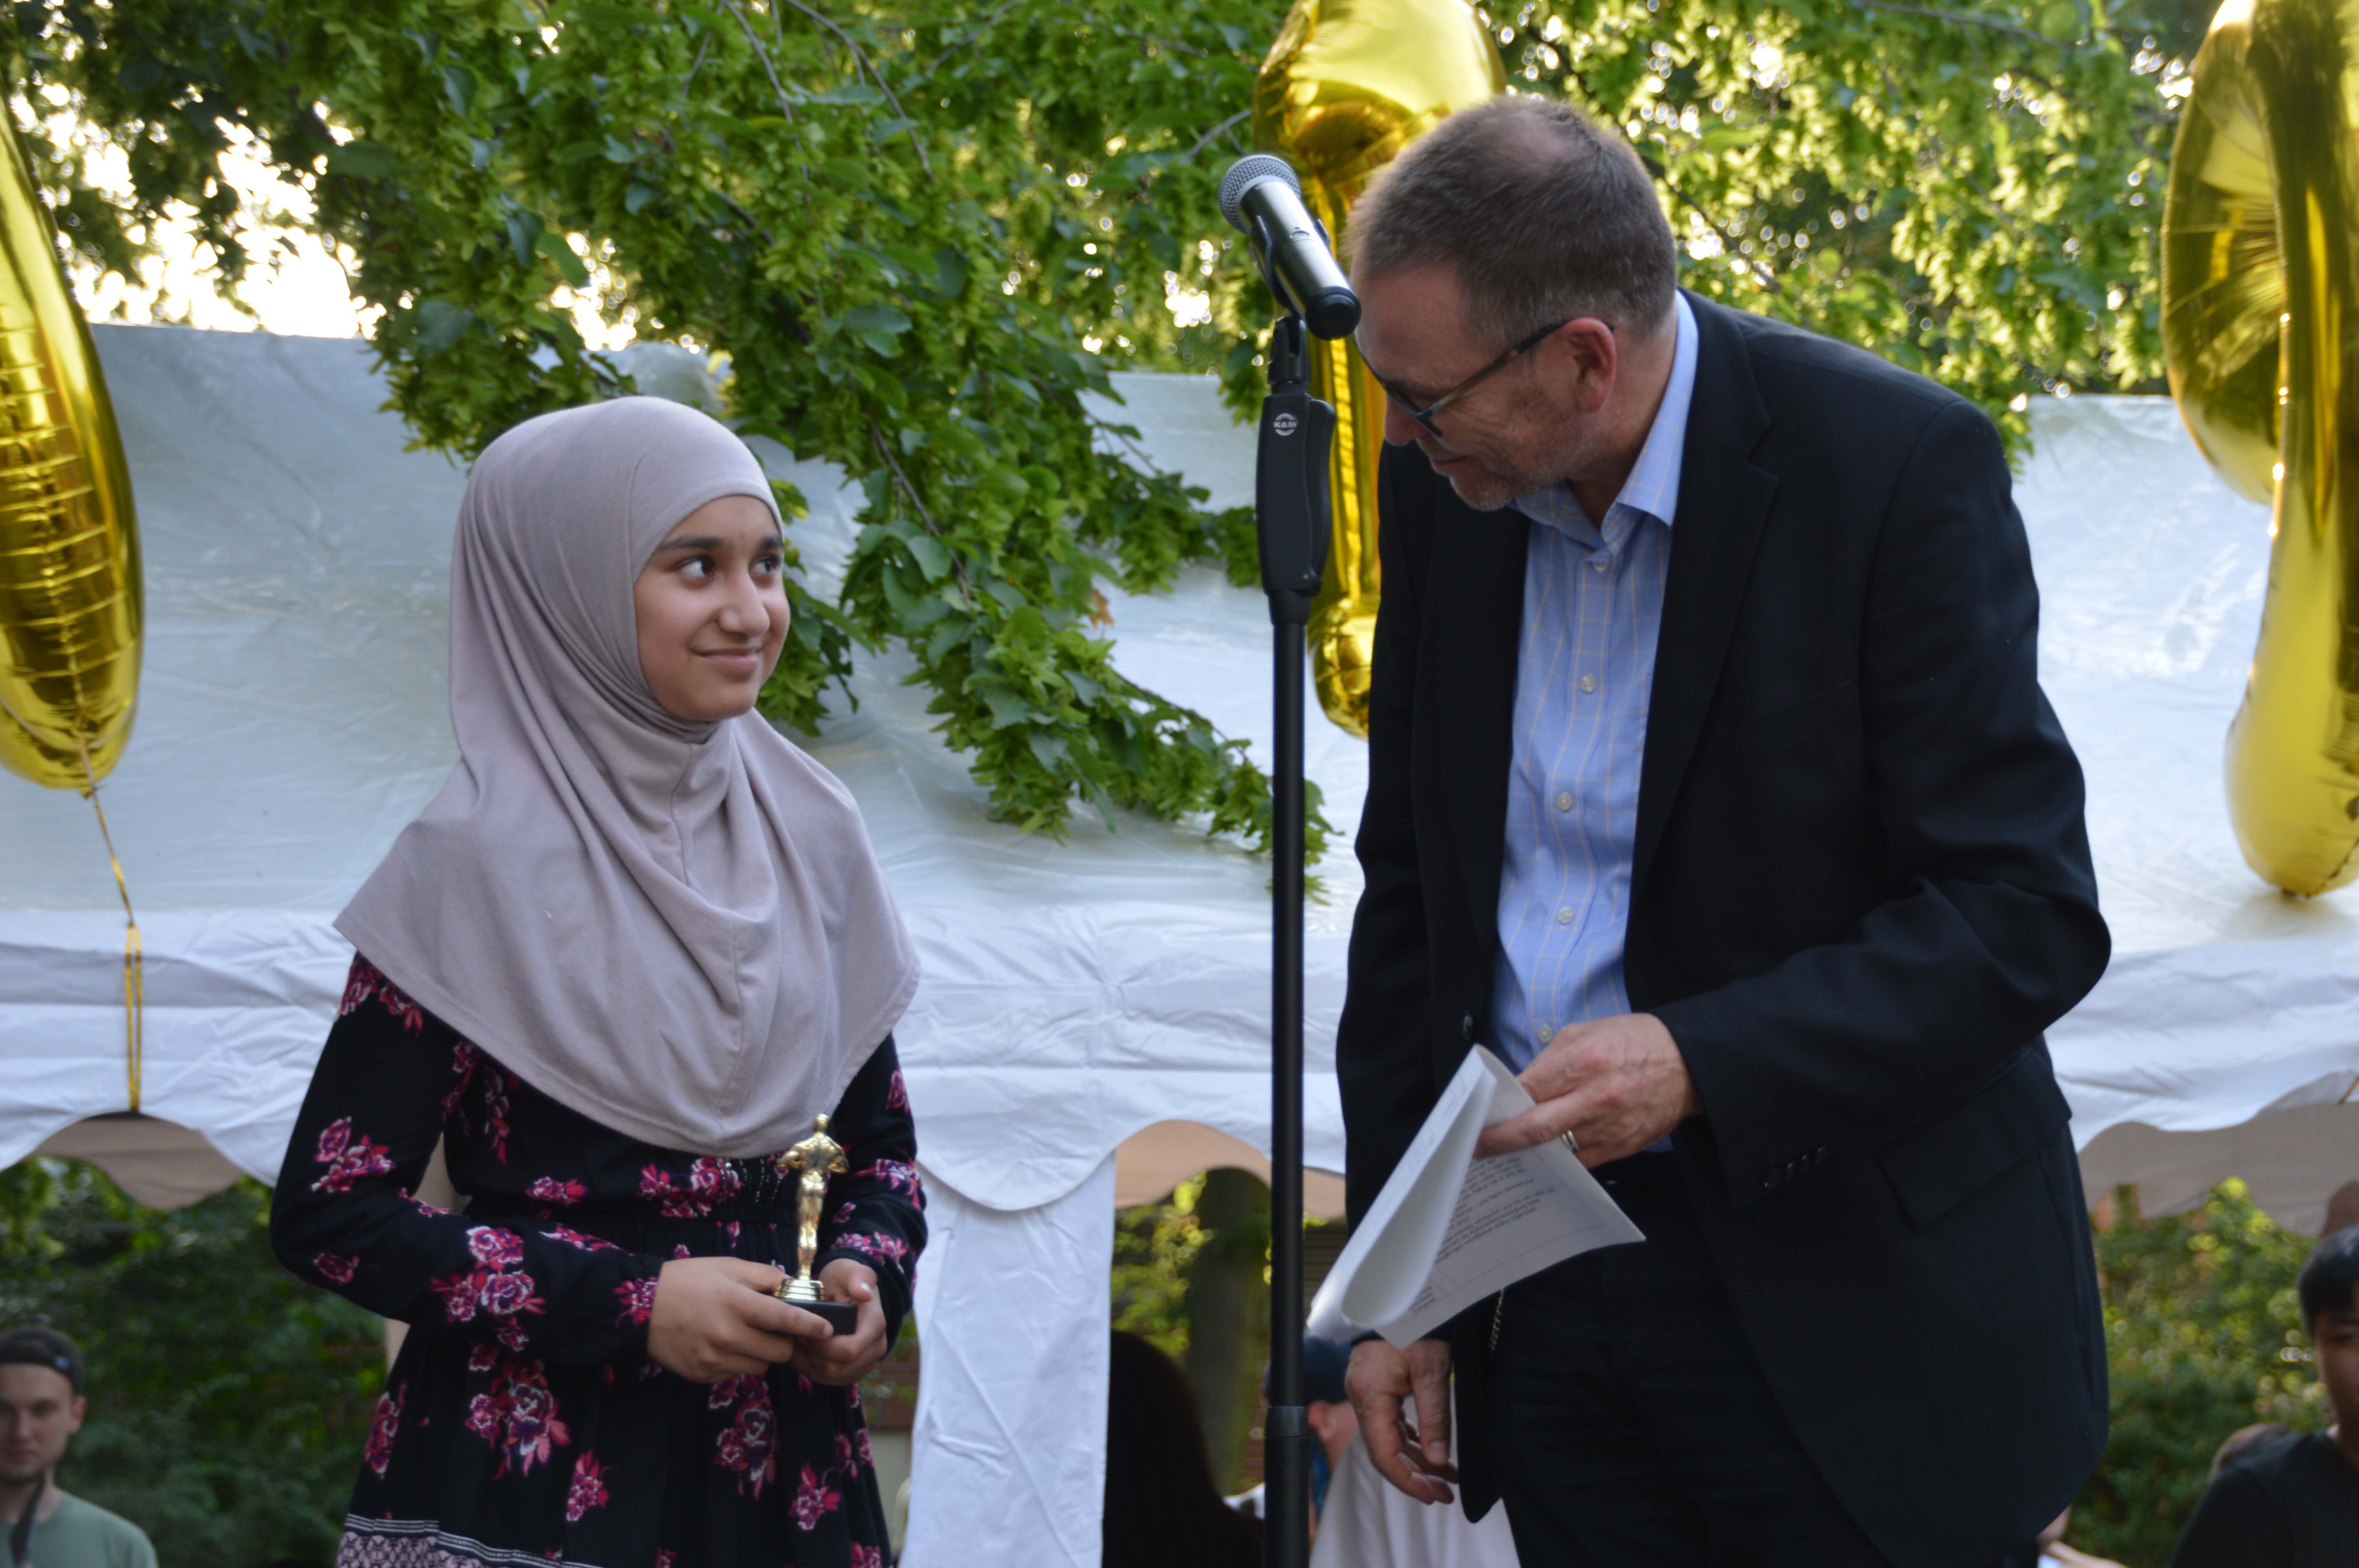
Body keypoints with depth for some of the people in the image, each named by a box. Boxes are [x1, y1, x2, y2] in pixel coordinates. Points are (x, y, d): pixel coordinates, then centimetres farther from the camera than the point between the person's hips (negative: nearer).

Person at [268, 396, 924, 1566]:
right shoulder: (483, 859, -10)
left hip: (779, 1464, 5)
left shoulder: (810, 833, 5)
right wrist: (630, 1304, -17)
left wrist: (869, 1273, -5)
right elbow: (328, 1210, -11)